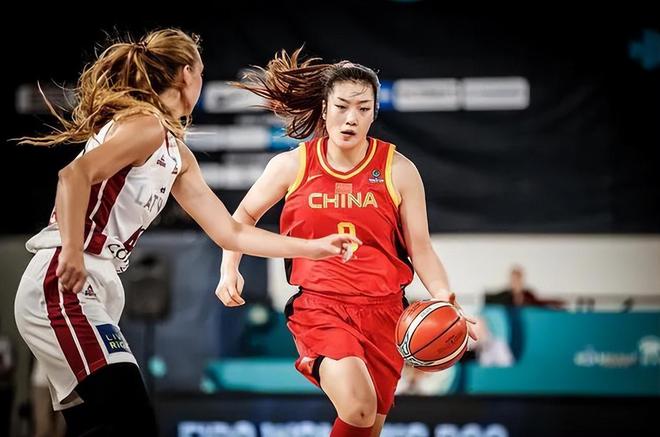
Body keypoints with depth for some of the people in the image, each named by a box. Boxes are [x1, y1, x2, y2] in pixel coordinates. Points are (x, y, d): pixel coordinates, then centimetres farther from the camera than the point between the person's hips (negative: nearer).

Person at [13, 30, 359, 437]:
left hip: (95, 289, 10)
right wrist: (71, 252, -29)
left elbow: (230, 233, 25)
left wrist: (314, 247, 27)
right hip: (65, 285, -10)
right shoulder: (146, 124, -9)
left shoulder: (177, 154, 20)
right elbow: (74, 175, -23)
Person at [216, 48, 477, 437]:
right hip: (318, 306, -2)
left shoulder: (398, 170, 1)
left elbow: (421, 249, 2)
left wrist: (442, 295, -16)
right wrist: (229, 270, 3)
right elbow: (244, 216, 18)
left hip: (382, 310, 2)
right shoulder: (292, 166, 1)